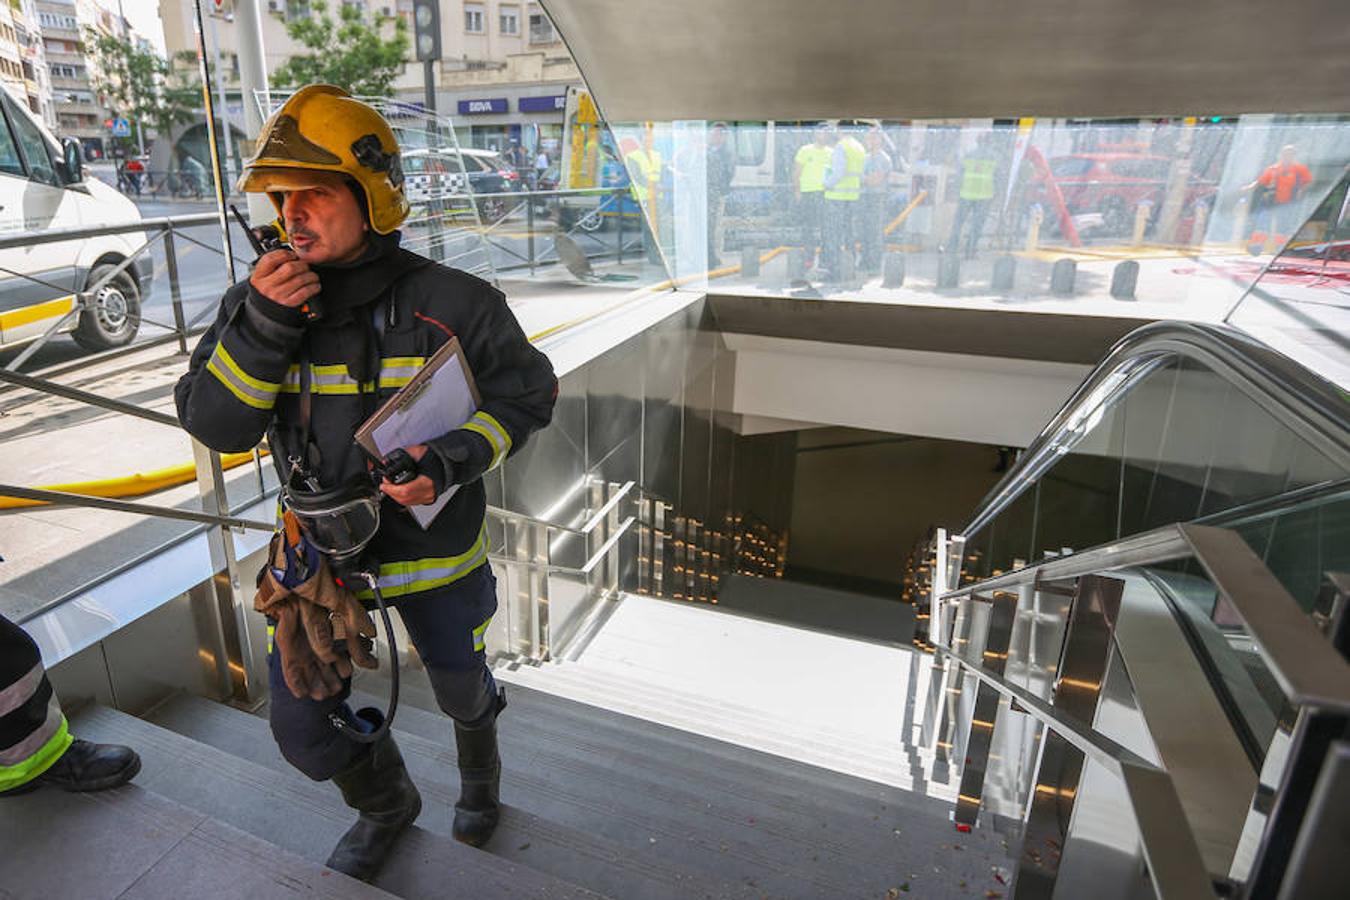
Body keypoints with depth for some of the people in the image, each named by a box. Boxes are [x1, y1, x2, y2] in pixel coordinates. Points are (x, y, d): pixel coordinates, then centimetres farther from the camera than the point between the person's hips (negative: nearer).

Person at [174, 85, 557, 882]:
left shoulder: (451, 303, -18)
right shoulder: (260, 300, -8)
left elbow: (526, 396, -9)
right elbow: (215, 427, -11)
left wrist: (450, 461, -26)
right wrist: (263, 325, -27)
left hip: (432, 540, -2)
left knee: (462, 688, 20)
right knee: (304, 726, 11)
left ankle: (480, 764, 58)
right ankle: (386, 805, 44)